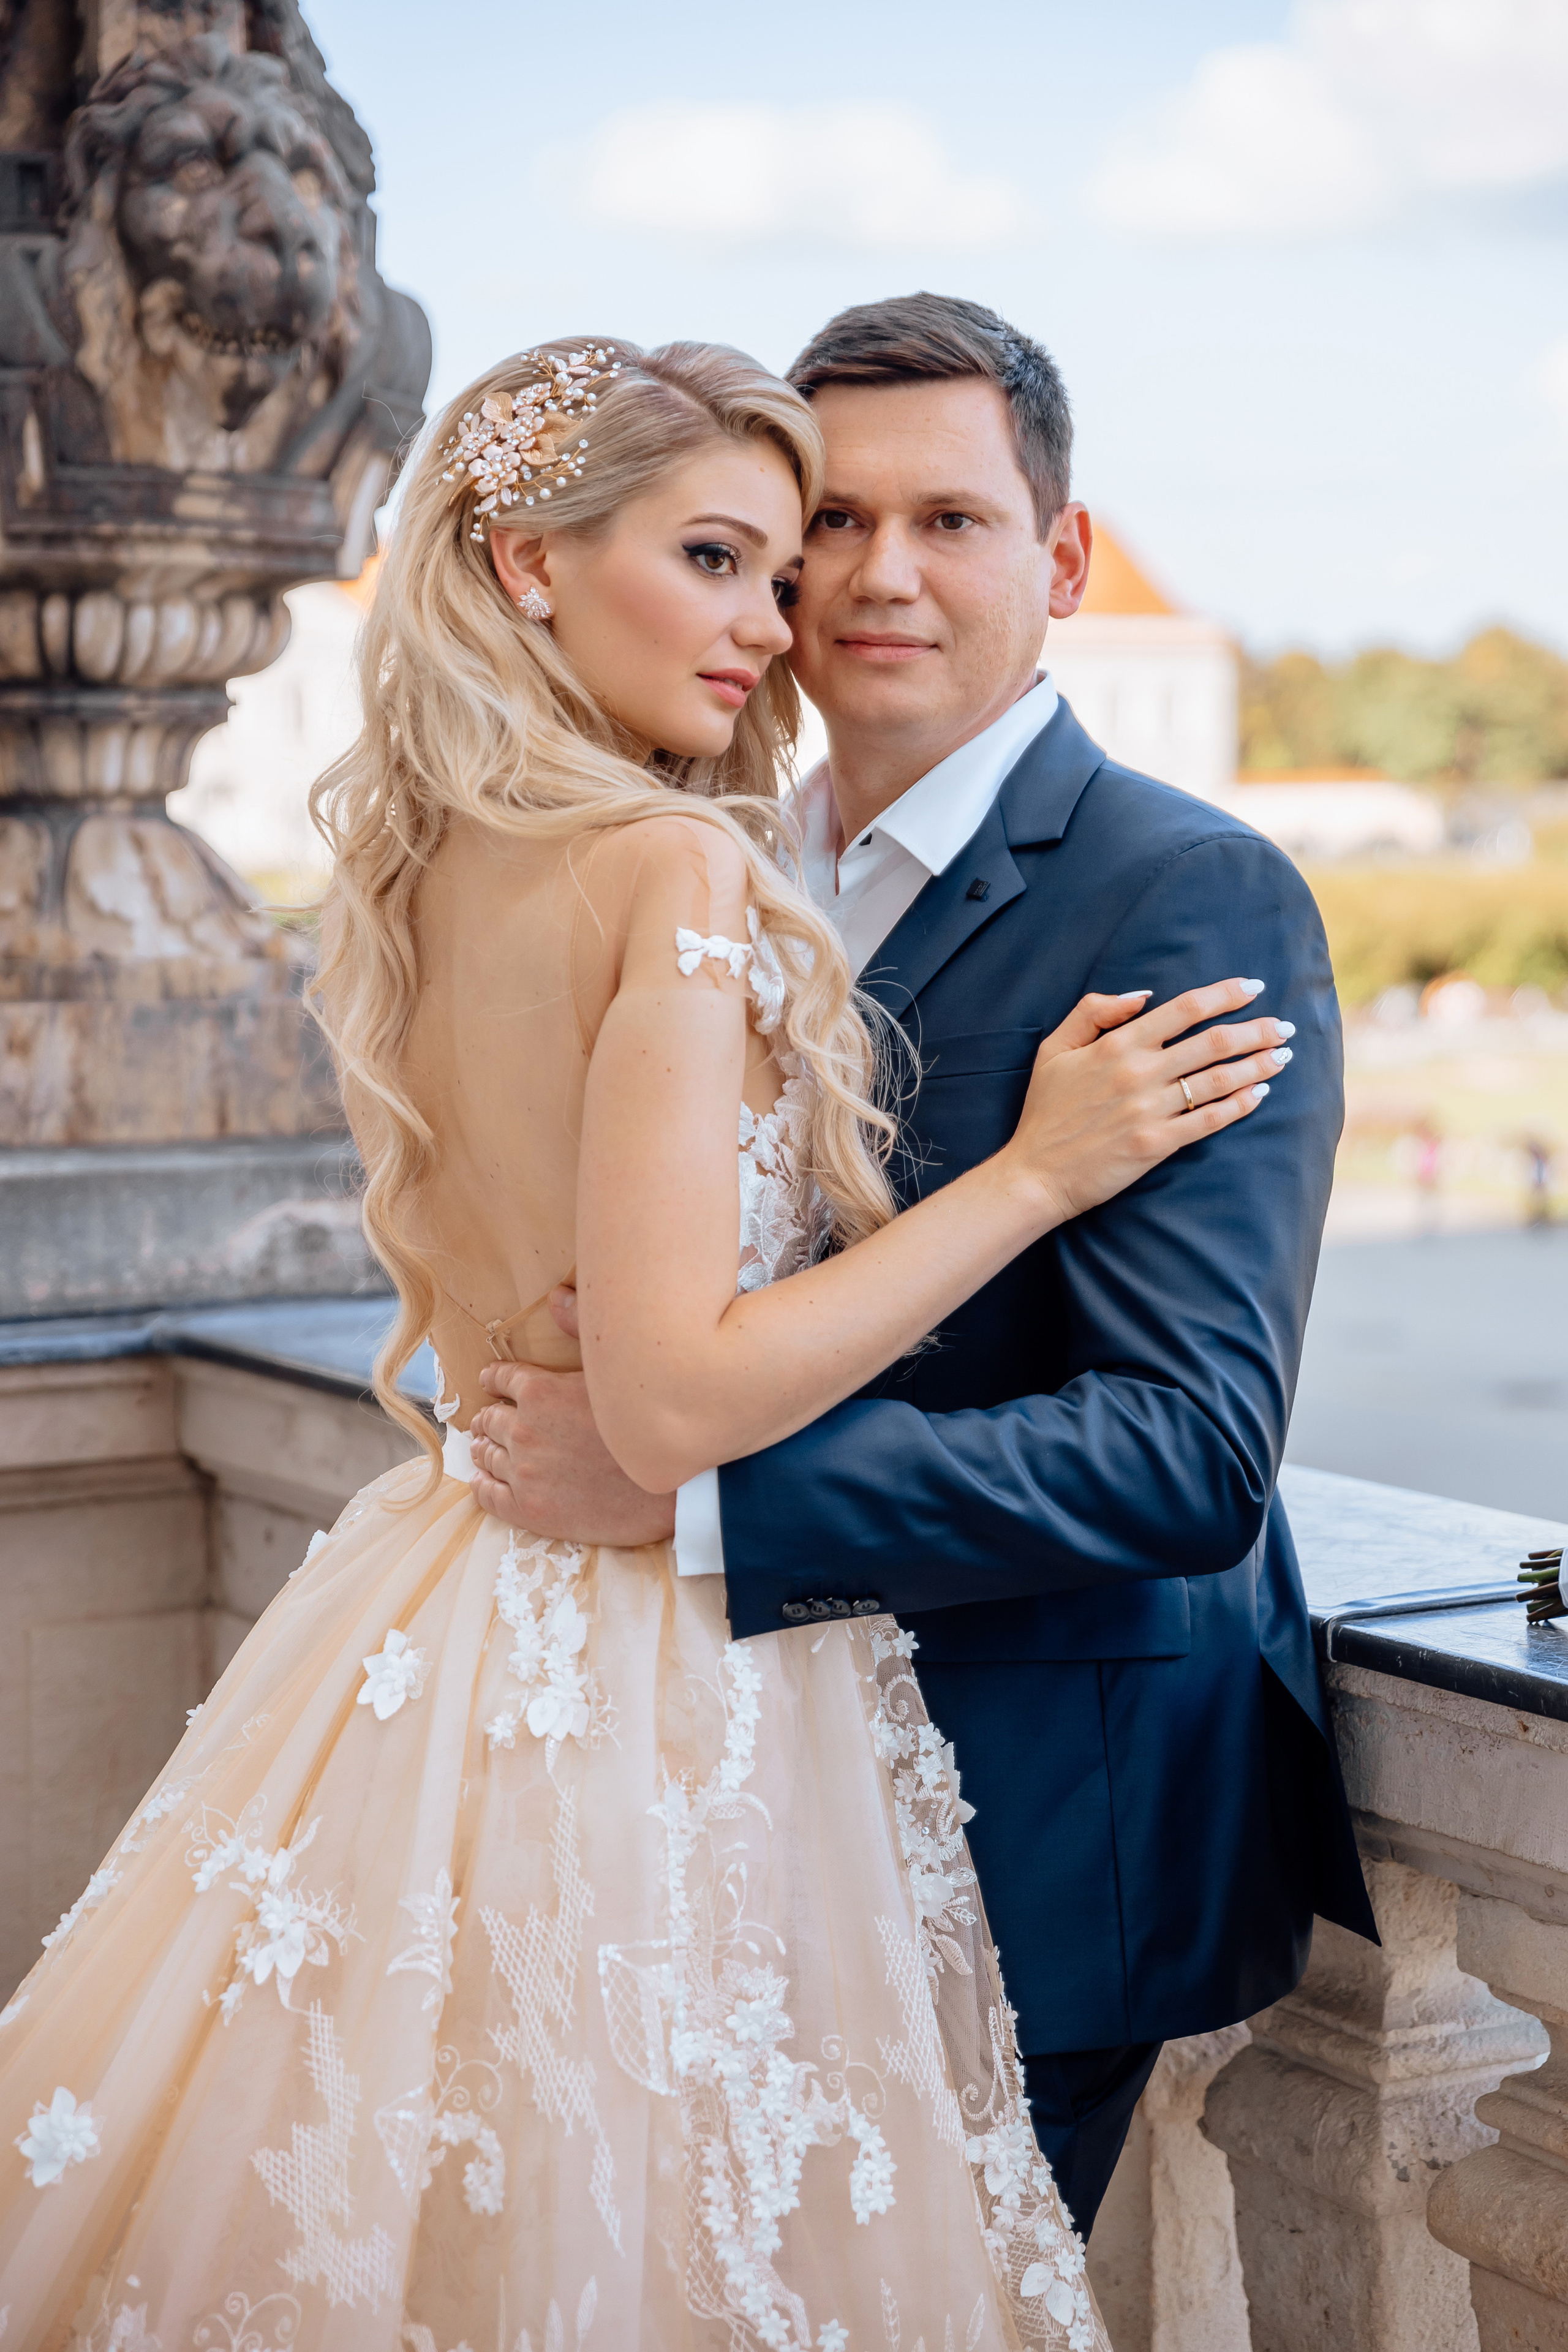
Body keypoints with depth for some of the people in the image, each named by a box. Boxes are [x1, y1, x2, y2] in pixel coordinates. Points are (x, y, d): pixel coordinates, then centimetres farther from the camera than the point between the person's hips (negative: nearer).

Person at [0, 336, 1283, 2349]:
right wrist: (1036, 1172, -17)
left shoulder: (421, 873, 6)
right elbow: (676, 1399, -23)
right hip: (660, 1691, -9)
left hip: (430, 1634, 9)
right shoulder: (680, 876, -19)